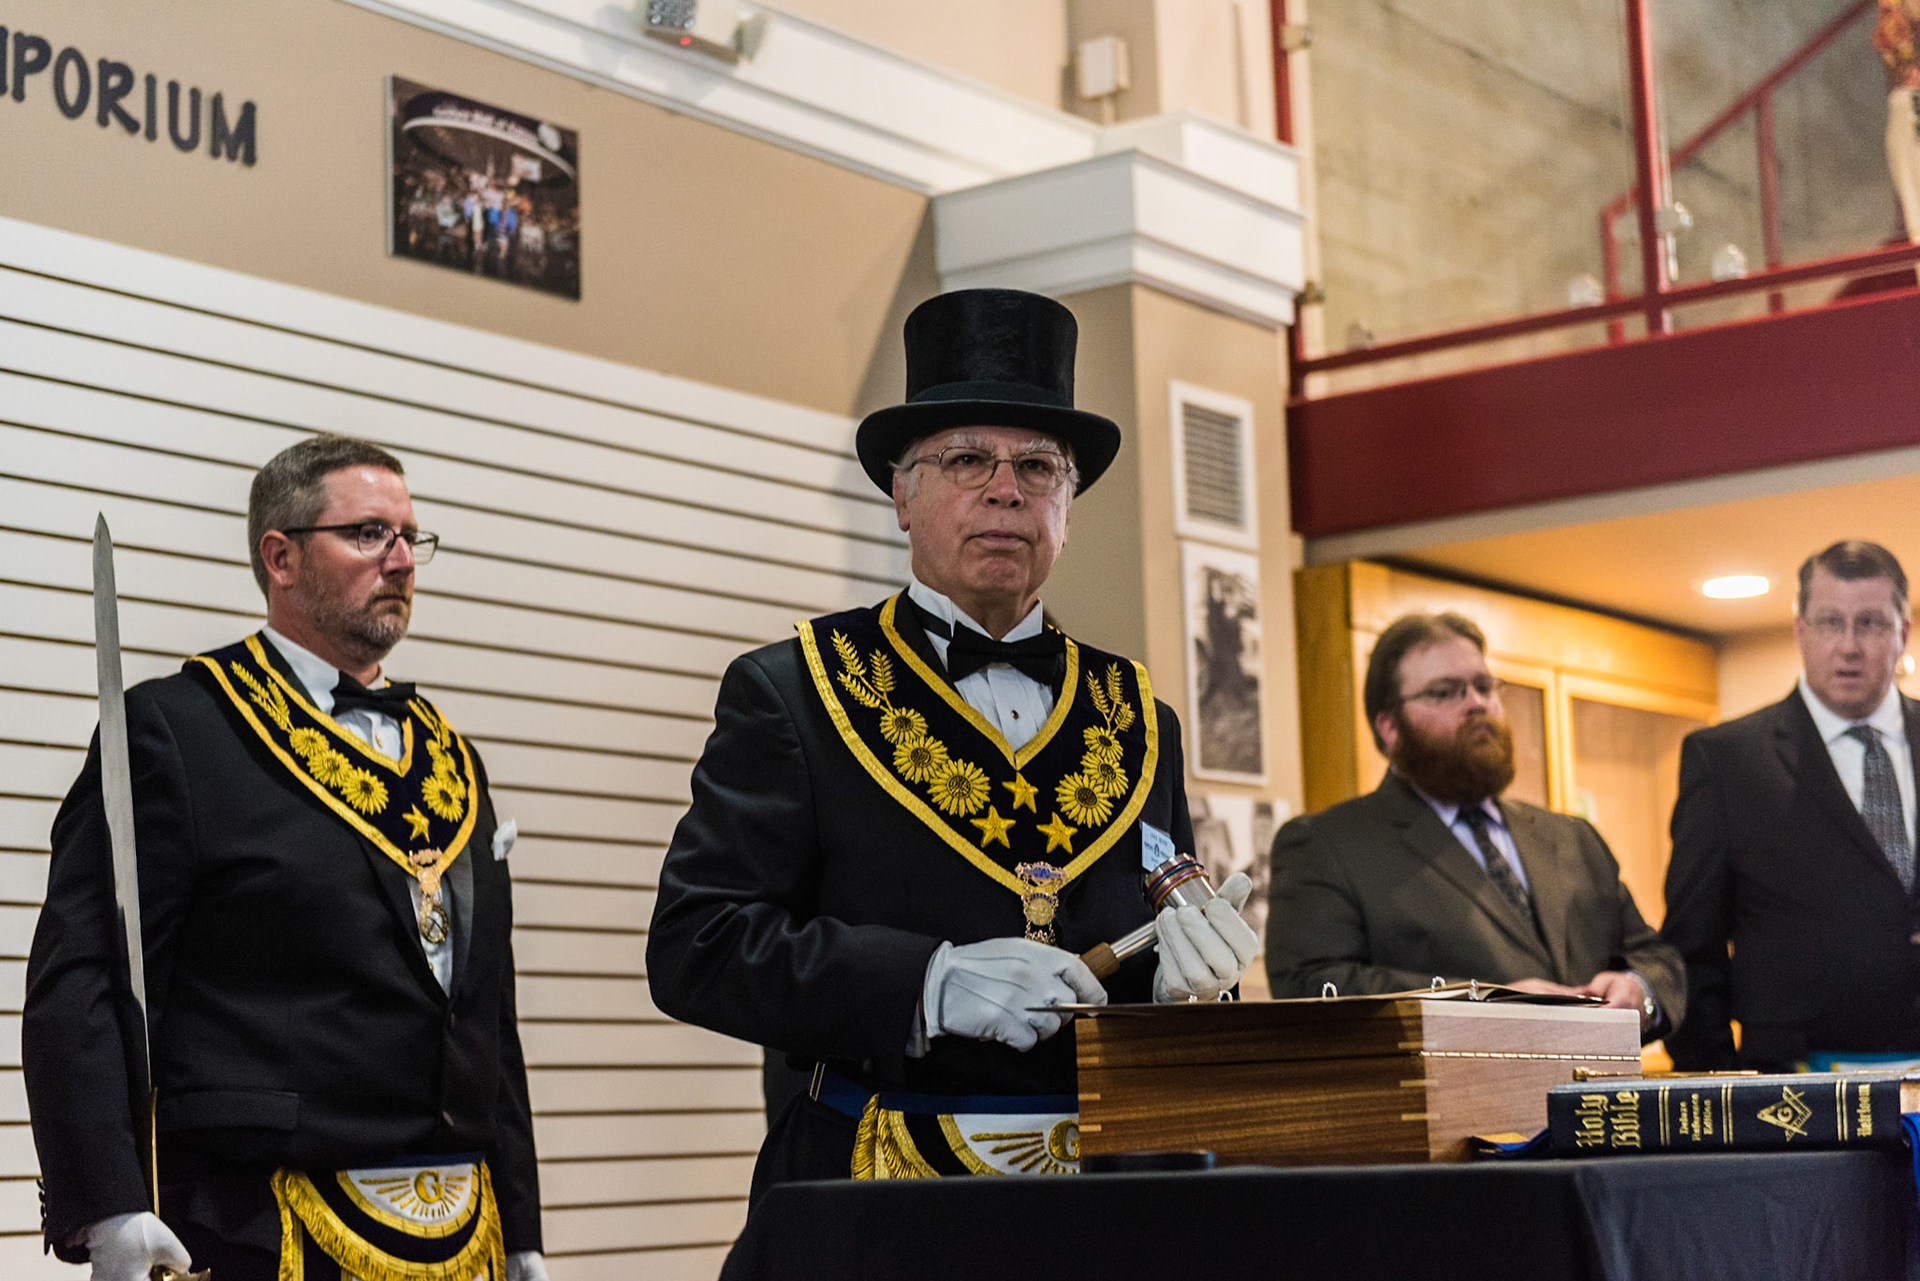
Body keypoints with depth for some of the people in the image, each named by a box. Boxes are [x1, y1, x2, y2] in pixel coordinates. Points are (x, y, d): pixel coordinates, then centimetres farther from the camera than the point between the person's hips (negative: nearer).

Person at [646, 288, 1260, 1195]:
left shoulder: (1139, 720, 14)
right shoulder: (789, 693, 3)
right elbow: (692, 944, -6)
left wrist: (1185, 973, -4)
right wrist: (930, 984, -16)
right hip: (873, 1209, -4)